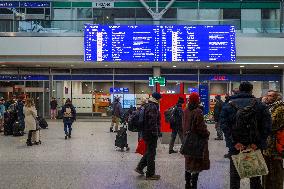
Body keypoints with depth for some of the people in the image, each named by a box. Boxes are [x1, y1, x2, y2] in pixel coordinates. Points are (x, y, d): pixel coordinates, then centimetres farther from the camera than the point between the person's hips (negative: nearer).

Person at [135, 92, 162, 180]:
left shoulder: (147, 105, 14)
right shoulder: (153, 107, -19)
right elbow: (153, 122, -25)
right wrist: (155, 133, -21)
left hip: (146, 132, 10)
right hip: (151, 133, -10)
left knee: (149, 151, 22)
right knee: (151, 153, 0)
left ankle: (140, 167, 27)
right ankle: (150, 174, 9)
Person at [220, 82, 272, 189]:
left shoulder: (228, 105, 0)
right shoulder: (260, 105, -1)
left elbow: (224, 125, -11)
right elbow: (267, 126, -10)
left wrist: (234, 142, -13)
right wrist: (258, 143, -12)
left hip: (235, 147, 0)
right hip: (255, 147, 0)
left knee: (234, 174, 13)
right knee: (255, 175, 14)